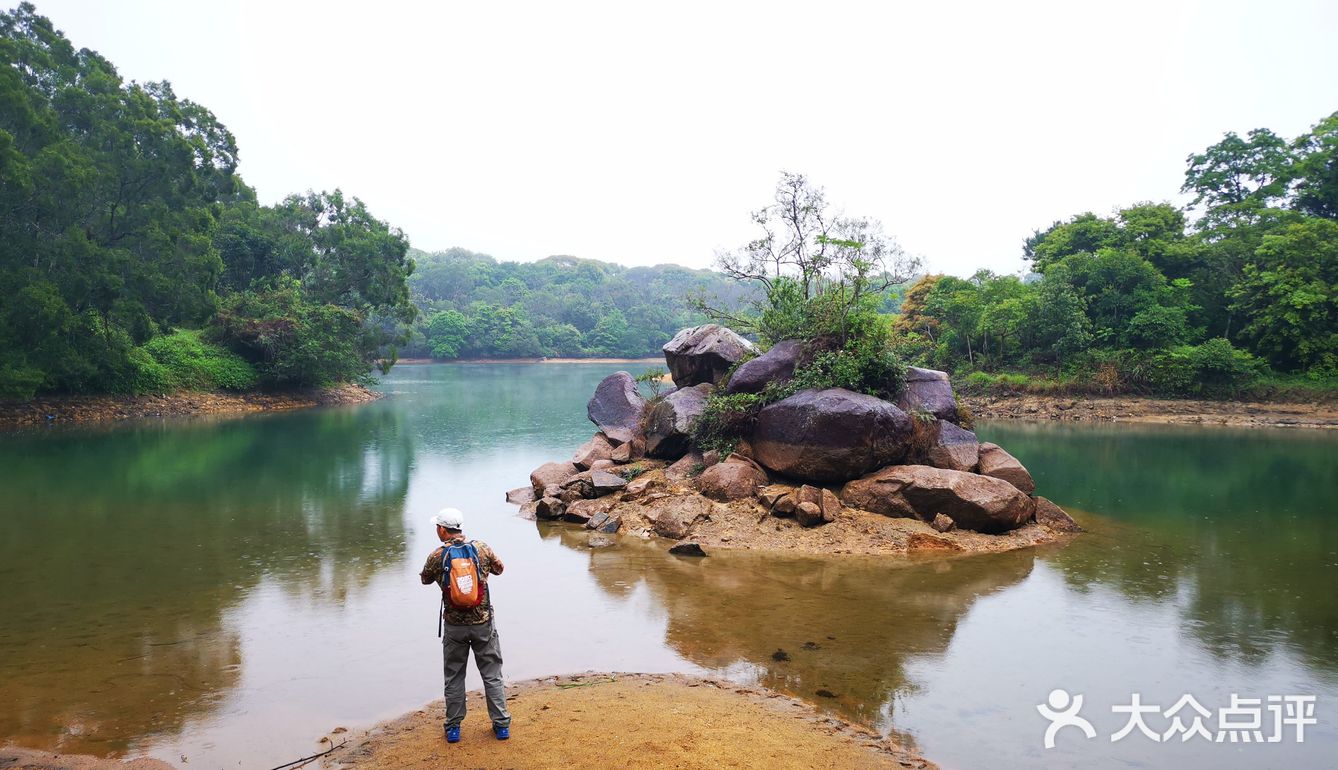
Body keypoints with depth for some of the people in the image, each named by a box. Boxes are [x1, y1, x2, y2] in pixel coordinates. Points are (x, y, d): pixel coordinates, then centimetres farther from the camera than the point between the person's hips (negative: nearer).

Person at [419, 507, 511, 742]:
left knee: (454, 677, 15)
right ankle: (501, 725, 17)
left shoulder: (437, 556, -11)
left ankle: (453, 727, 23)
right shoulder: (482, 548, -8)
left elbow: (425, 580, 9)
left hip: (454, 626, -1)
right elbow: (499, 569, 9)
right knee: (492, 675, 12)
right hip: (483, 623, 1)